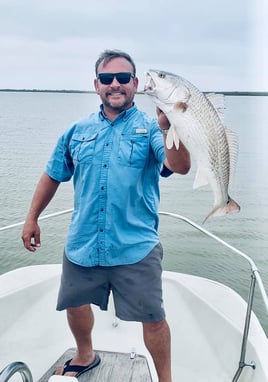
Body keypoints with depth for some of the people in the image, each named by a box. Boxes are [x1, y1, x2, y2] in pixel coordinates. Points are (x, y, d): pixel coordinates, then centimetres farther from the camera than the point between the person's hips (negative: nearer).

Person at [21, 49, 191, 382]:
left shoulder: (150, 128, -4)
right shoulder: (79, 130, 6)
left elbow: (180, 167, -21)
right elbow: (52, 175, 15)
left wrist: (167, 127, -38)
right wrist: (32, 217, 15)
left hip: (135, 247, -4)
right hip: (81, 245, 4)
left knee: (153, 317, 2)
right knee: (76, 305, 19)